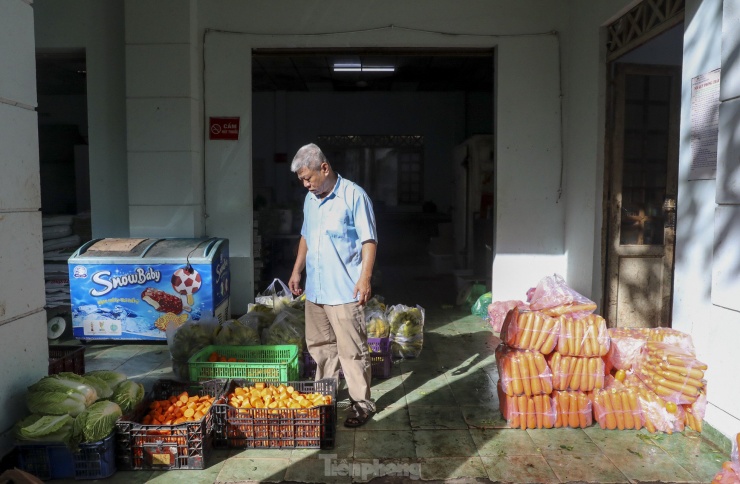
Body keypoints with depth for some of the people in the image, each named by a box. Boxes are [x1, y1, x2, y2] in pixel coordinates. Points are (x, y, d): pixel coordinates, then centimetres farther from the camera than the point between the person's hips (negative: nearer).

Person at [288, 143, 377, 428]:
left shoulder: (354, 196, -12)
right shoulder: (310, 199, 11)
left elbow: (369, 241, -14)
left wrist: (365, 278, -21)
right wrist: (297, 271, 19)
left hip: (344, 291, -7)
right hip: (315, 289, 8)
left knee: (352, 350, 0)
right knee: (319, 345, 18)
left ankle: (362, 403, 13)